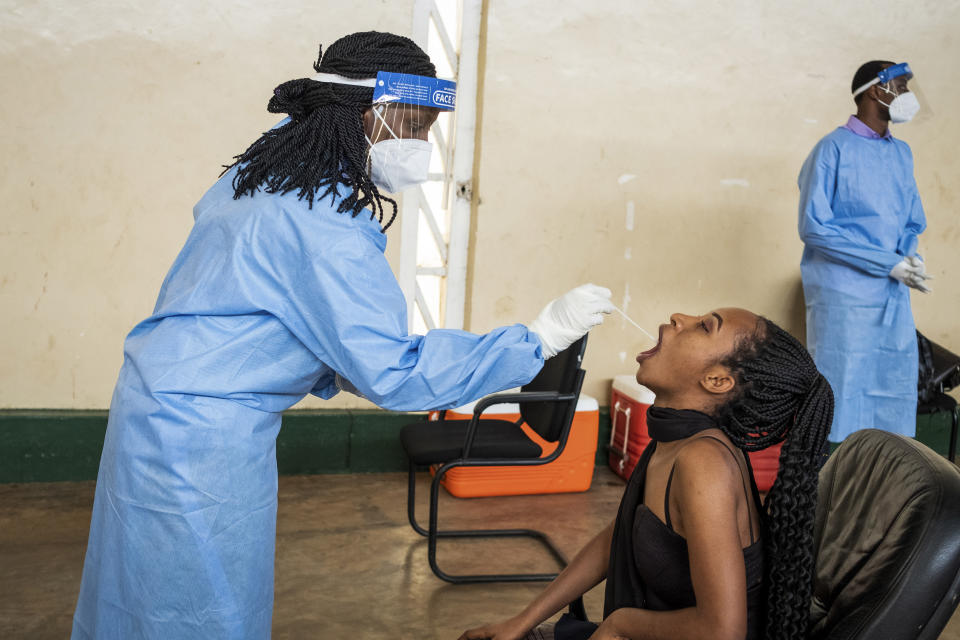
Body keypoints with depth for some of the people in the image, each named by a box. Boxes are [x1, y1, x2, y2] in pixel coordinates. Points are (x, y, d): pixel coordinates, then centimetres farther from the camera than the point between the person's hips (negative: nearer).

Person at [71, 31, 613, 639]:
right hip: (207, 441, -10)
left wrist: (337, 373, 10)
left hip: (163, 403, 10)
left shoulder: (267, 178, 6)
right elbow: (396, 374, -25)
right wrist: (541, 336, -21)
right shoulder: (324, 224, -25)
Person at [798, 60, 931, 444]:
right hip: (843, 296, -7)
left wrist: (910, 257, -3)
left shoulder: (902, 154, 15)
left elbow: (913, 223, 21)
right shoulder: (834, 148, -6)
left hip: (894, 297, 7)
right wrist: (889, 263, -15)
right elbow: (814, 227, -13)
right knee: (841, 401, -4)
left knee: (894, 402, 9)